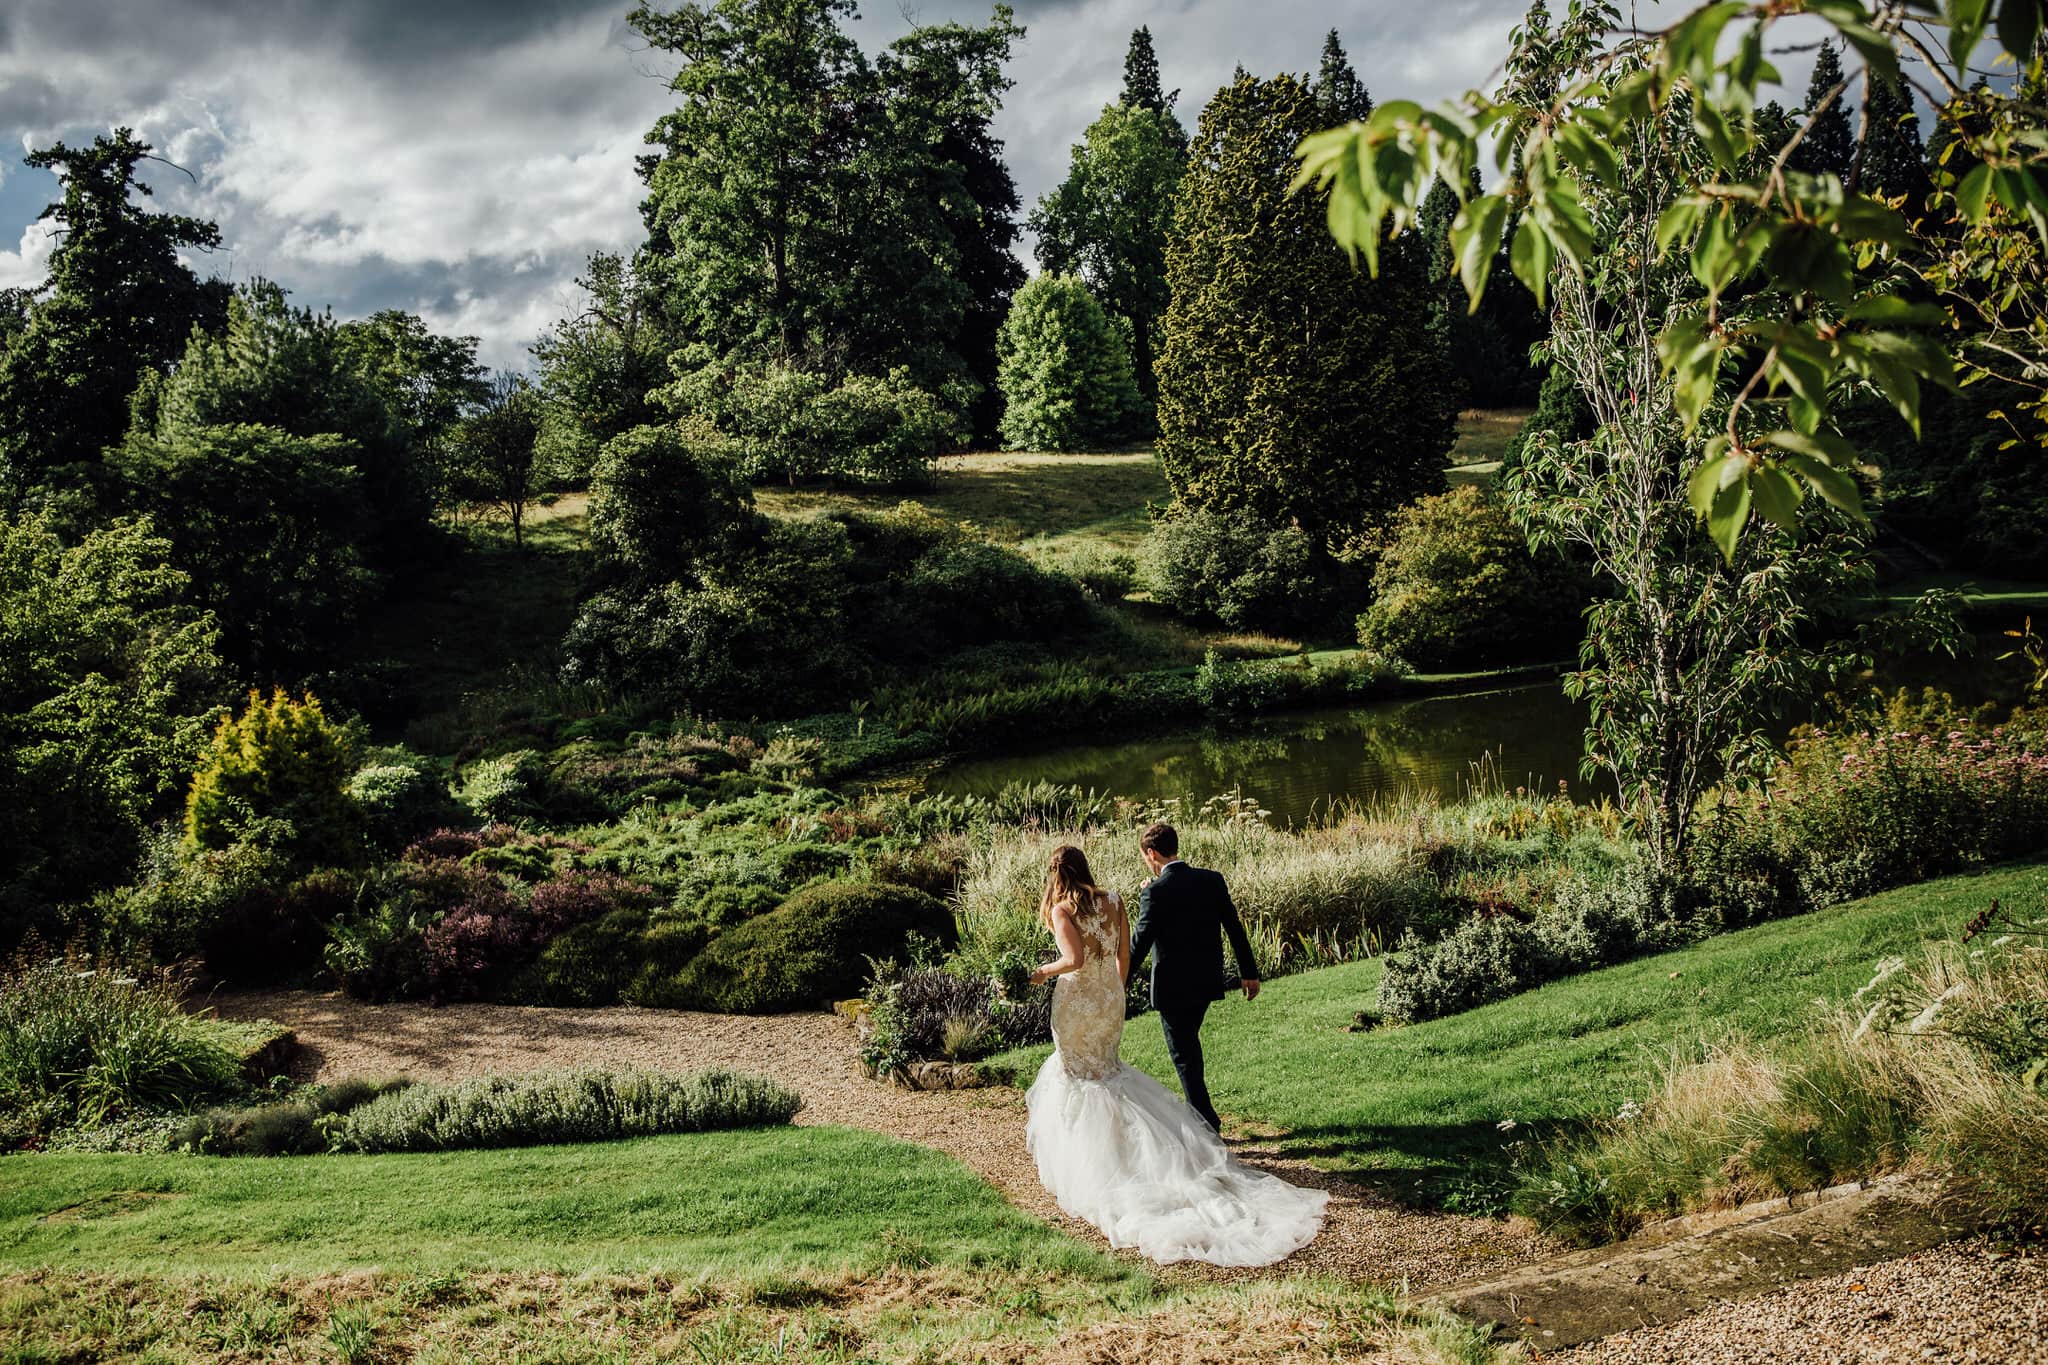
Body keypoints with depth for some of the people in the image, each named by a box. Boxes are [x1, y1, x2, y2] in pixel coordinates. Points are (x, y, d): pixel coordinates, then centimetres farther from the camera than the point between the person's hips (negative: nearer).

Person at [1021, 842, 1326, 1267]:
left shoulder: (1062, 910, -14)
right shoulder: (1112, 902, 3)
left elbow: (1074, 959, -27)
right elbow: (1124, 956, 8)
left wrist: (1042, 972, -10)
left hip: (1076, 1001, -6)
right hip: (1110, 997, 6)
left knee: (1080, 1075, 9)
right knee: (1107, 1068, 21)